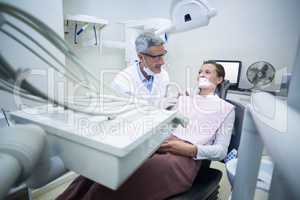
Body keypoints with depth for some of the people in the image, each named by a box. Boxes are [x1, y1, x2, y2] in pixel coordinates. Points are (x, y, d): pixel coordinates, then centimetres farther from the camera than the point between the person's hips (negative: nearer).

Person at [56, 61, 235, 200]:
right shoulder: (183, 99, 25)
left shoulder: (227, 109, 12)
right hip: (160, 144, 5)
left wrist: (191, 149, -14)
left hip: (185, 158, -4)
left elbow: (221, 151, 4)